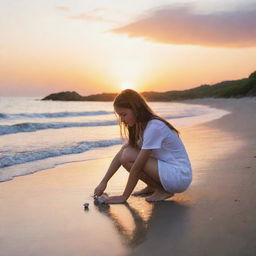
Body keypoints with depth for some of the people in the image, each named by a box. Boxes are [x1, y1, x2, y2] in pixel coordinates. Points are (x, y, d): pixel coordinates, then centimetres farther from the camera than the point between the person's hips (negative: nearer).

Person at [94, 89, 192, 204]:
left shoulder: (154, 127, -22)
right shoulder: (140, 126, 7)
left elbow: (137, 167, -21)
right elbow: (120, 155, 5)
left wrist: (123, 197, -16)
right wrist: (104, 181, -1)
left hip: (180, 176, -9)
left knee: (128, 156, -19)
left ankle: (162, 190, -6)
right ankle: (152, 187, 9)